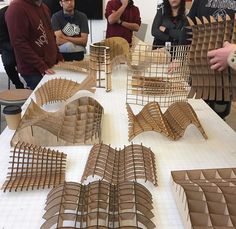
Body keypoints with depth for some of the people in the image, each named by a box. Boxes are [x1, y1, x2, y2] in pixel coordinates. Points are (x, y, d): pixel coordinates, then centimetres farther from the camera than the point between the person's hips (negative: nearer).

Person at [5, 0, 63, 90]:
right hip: (34, 70, -8)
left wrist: (58, 57, 10)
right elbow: (19, 43, -20)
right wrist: (41, 66, -21)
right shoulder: (16, 8, -14)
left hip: (51, 66, 8)